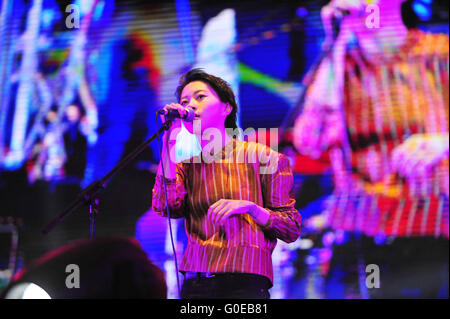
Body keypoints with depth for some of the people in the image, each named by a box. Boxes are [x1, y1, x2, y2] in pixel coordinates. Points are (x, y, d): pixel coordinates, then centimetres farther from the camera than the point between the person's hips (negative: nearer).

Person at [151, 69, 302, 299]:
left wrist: (250, 207, -14)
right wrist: (169, 141, -2)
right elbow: (165, 207, -5)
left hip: (245, 283, -3)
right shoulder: (185, 165, 16)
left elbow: (292, 229, 4)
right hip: (194, 285, 3)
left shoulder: (261, 157, 5)